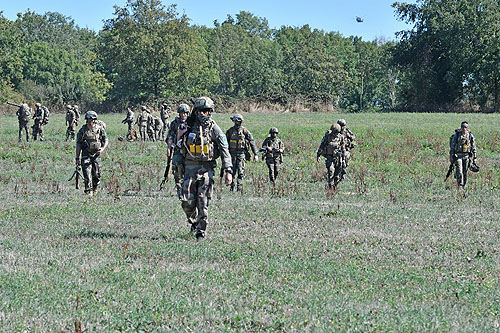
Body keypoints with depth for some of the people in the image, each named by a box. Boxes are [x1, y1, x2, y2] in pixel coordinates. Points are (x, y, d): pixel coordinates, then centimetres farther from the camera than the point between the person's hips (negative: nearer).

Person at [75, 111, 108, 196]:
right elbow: (78, 144, 4)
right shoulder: (83, 130, 1)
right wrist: (77, 158, 1)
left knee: (96, 175, 6)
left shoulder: (100, 129, 2)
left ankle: (95, 189, 31)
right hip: (86, 155, -1)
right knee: (87, 173, -15)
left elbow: (106, 140, 10)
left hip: (96, 154, 1)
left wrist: (103, 148, -11)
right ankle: (89, 191, -17)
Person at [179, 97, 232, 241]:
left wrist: (228, 171, -12)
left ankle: (201, 231, 4)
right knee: (187, 201, -3)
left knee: (203, 202, -5)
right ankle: (194, 222, 23)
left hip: (207, 168, -3)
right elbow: (182, 146, 19)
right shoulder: (189, 127, 7)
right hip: (190, 167, 3)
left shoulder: (214, 129, -2)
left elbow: (225, 150, -4)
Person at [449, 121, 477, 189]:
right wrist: (451, 156, -7)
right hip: (457, 155, -2)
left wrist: (475, 157, 1)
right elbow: (452, 146, -2)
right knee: (459, 170, -15)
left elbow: (474, 148, 5)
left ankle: (463, 186, 14)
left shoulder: (470, 136, 1)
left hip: (466, 156, 2)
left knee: (465, 172, 4)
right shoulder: (456, 135, -4)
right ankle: (459, 185, -19)